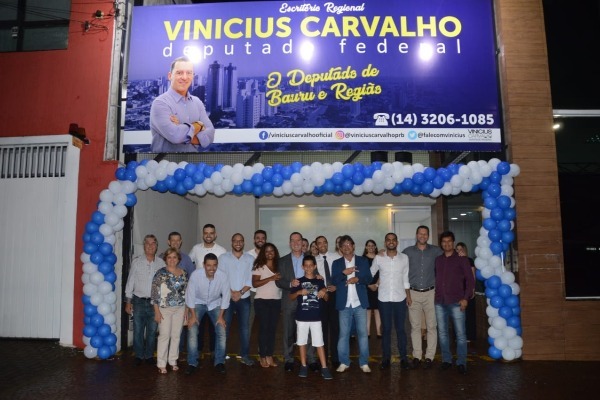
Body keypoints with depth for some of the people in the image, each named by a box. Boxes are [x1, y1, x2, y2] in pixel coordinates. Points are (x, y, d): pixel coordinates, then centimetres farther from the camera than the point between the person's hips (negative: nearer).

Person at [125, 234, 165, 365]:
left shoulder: (161, 263, 1)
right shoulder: (136, 262, -1)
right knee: (138, 331, 6)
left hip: (155, 303, 1)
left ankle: (149, 356, 23)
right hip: (139, 302, -1)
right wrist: (128, 302, 0)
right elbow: (130, 282, 2)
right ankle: (139, 356, 22)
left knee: (152, 331, 9)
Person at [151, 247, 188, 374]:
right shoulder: (161, 273, -8)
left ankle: (173, 361, 22)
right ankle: (161, 364, 10)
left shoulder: (183, 273, 5)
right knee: (164, 336, -1)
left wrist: (186, 309, 9)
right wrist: (157, 311, -12)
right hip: (165, 309, -4)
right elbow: (155, 293, -9)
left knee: (176, 335, 9)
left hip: (180, 309, 4)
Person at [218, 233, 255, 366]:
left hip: (244, 299, 1)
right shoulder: (223, 257, 0)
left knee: (244, 327, 6)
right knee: (224, 326, 3)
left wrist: (240, 292, -12)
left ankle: (244, 355, 15)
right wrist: (231, 292, -13)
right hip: (227, 298, -1)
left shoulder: (250, 259, 4)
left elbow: (251, 279, -1)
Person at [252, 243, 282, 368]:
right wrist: (270, 278, -18)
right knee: (264, 328, -2)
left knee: (273, 328, 5)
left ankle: (270, 356, 11)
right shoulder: (259, 266, -2)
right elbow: (254, 283, -12)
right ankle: (262, 357, 6)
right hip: (262, 301, -4)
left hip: (276, 301, 4)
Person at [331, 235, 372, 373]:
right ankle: (344, 362, 13)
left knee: (363, 333, 3)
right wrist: (344, 272, -19)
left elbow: (369, 278, 1)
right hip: (344, 304, 0)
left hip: (360, 303, 0)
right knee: (343, 334, 4)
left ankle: (364, 363, 12)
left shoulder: (363, 261, 8)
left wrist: (357, 279, -16)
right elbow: (333, 281, -3)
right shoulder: (337, 263, 8)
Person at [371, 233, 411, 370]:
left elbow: (405, 278, 7)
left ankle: (403, 357, 16)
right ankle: (386, 358, 16)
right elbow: (370, 274, 9)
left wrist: (408, 295, 5)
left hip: (400, 298, 1)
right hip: (384, 299, 0)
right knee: (386, 329, 6)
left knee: (400, 329, 6)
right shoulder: (378, 258, -2)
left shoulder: (404, 257, 2)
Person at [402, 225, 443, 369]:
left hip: (430, 293, 0)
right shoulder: (408, 251, 2)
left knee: (431, 326, 3)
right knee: (415, 326, 5)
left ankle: (429, 356, 12)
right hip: (413, 293, 0)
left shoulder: (435, 251, 2)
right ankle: (416, 356, 14)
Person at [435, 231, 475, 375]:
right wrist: (434, 295, 5)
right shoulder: (437, 260, 12)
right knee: (442, 332, 8)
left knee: (460, 333, -3)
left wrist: (466, 298, -8)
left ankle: (461, 362, 6)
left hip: (456, 302, -3)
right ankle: (446, 360, 18)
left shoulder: (461, 259, 3)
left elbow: (470, 279, -1)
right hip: (439, 302, 3)